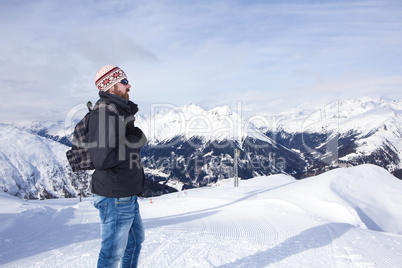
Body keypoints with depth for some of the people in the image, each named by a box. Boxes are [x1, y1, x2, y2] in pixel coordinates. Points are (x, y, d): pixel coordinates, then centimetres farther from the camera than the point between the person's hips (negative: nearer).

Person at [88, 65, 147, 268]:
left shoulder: (120, 110, 12)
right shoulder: (104, 112, -19)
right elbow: (101, 159, -26)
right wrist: (133, 142, -17)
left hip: (128, 194, 10)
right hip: (115, 198, -10)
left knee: (136, 240, 26)